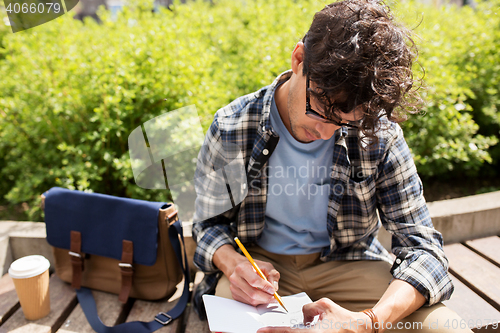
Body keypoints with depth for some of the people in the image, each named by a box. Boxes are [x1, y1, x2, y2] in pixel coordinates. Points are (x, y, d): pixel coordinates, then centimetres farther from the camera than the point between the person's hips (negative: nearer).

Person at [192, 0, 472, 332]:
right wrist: (232, 263, -26)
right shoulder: (231, 129, -15)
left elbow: (422, 246, -13)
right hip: (261, 264, -1)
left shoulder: (378, 133, -15)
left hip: (349, 265, 2)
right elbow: (209, 222, -1)